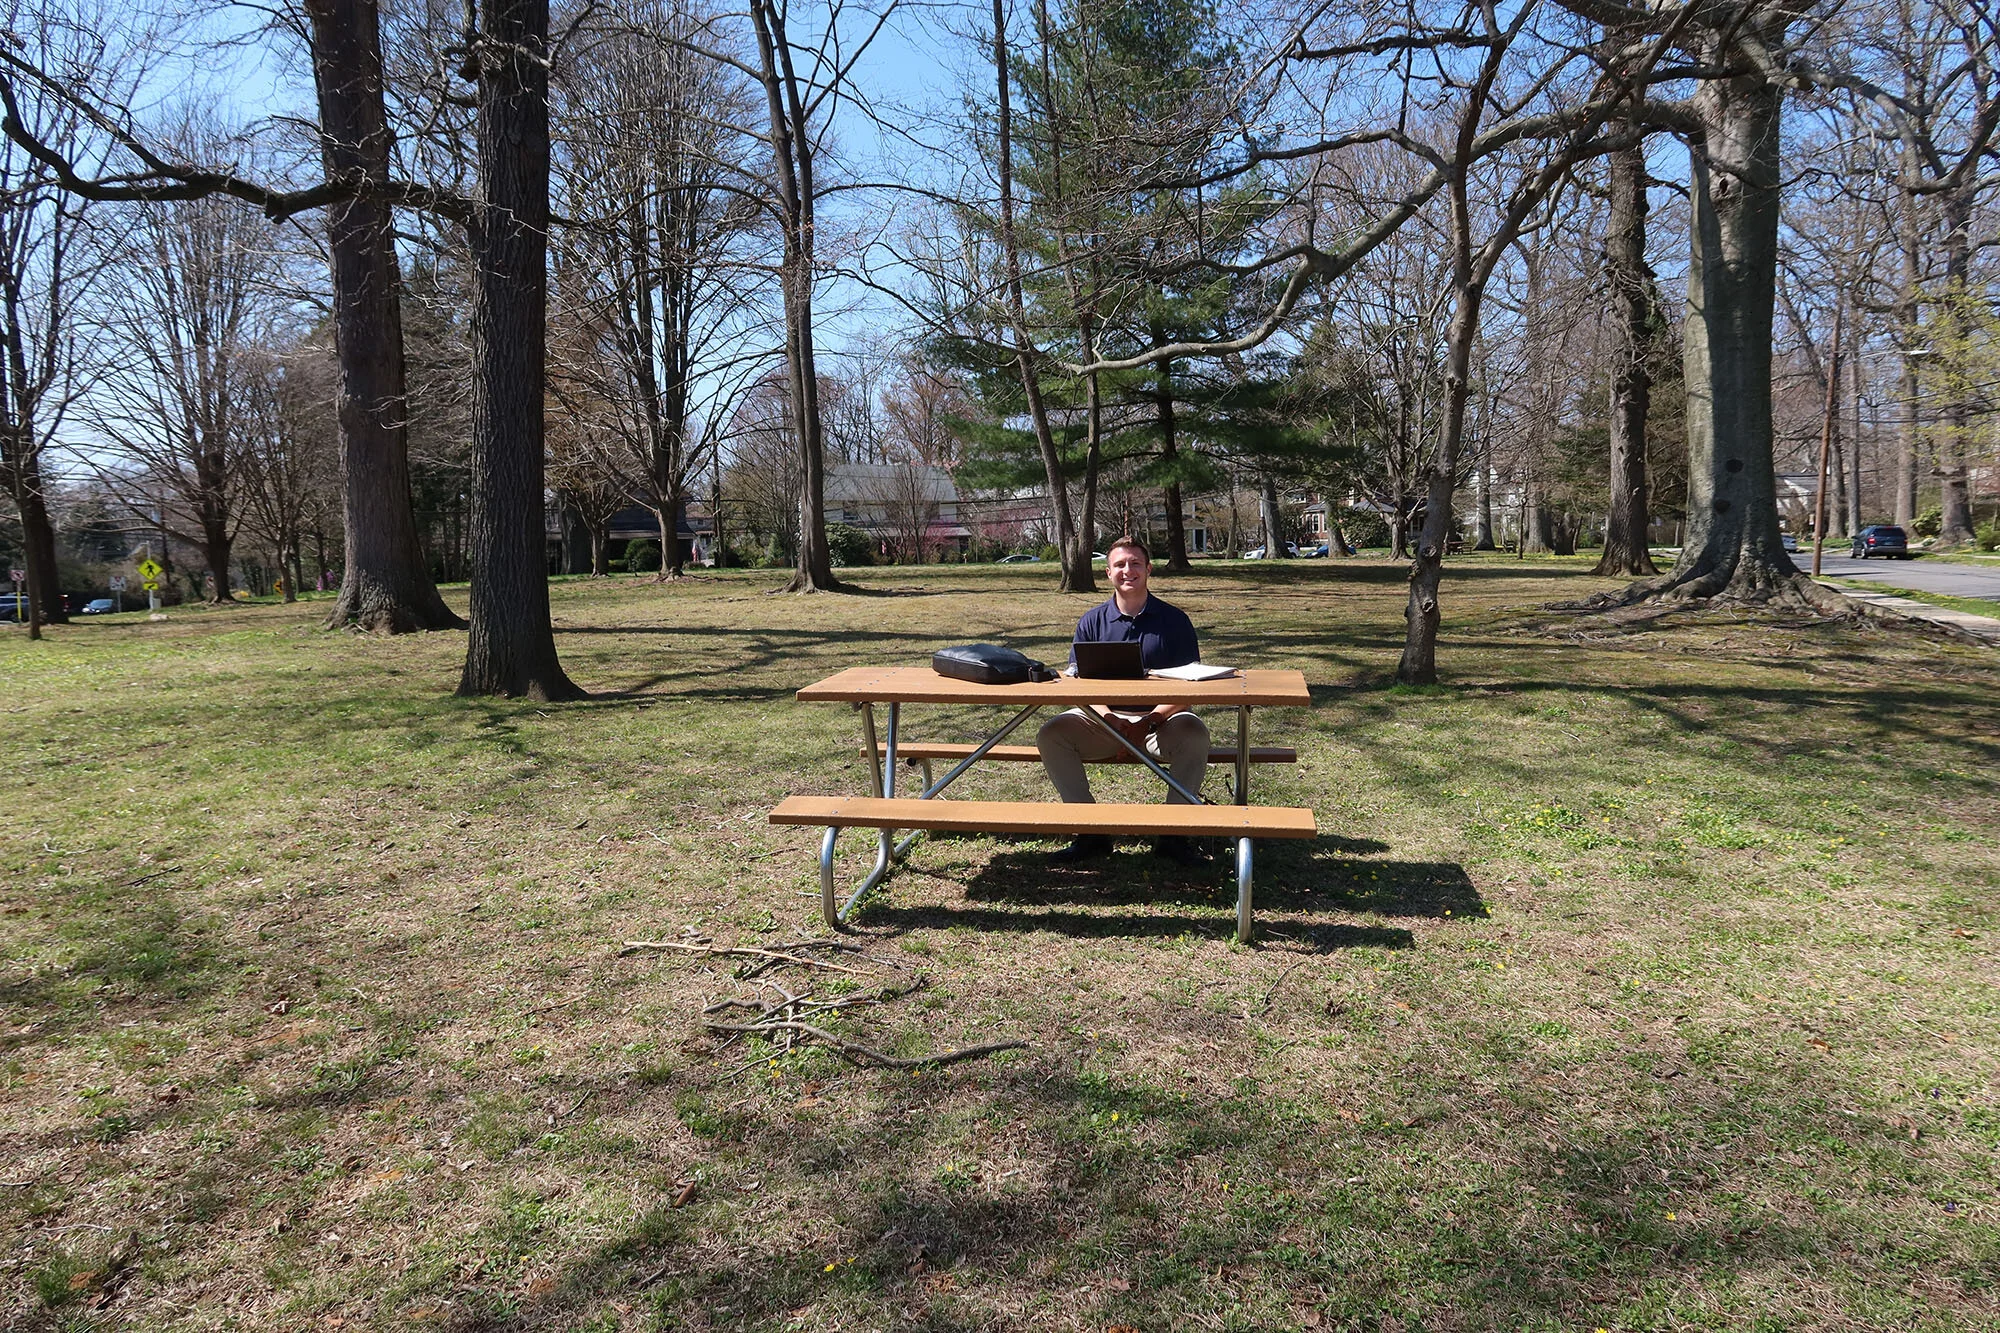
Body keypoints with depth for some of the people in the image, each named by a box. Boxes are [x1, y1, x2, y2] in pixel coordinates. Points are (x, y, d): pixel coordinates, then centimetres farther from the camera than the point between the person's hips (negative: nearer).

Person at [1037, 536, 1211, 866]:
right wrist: (1110, 719, -20)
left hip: (1159, 719, -2)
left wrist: (1148, 722, -22)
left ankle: (1173, 833, -19)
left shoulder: (1173, 620, 2)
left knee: (1194, 732, -33)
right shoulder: (1092, 621, 6)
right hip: (1104, 718, 2)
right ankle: (1091, 831, -15)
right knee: (1051, 734, -22)